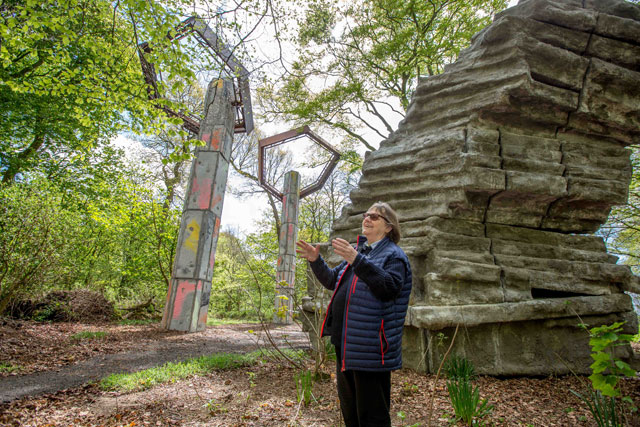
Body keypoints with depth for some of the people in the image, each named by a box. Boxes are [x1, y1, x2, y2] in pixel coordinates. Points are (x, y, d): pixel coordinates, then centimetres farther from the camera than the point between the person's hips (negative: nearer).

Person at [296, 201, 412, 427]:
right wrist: (316, 261, 3)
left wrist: (356, 261, -31)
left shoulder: (393, 254, -6)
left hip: (370, 348, -8)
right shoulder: (359, 250, 17)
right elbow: (332, 281, 19)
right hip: (346, 344, 8)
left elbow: (391, 287, -23)